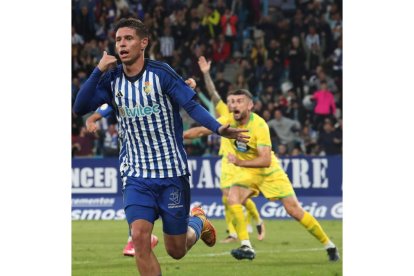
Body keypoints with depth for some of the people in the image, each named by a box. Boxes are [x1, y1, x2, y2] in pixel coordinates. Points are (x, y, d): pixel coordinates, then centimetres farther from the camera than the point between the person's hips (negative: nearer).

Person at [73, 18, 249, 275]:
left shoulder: (161, 73, -11)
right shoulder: (112, 79, 1)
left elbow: (192, 106, -14)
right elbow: (80, 107, -6)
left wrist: (218, 128, -31)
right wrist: (98, 71, -16)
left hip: (172, 174, -3)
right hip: (136, 176, 3)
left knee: (176, 251, 7)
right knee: (140, 237, -19)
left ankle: (198, 222, 42)